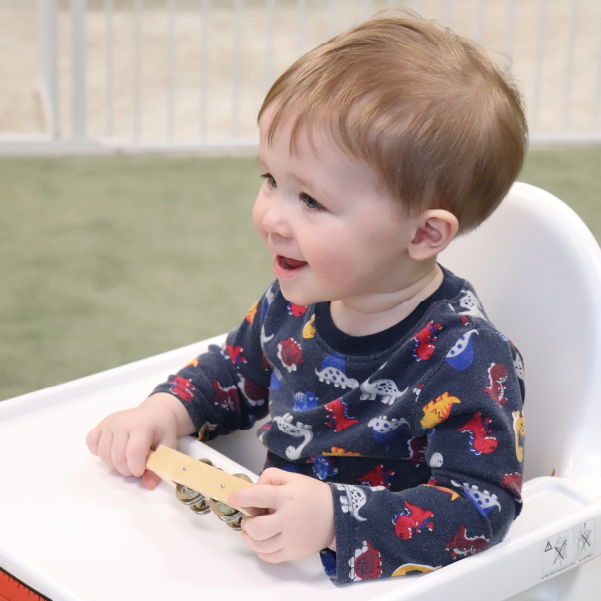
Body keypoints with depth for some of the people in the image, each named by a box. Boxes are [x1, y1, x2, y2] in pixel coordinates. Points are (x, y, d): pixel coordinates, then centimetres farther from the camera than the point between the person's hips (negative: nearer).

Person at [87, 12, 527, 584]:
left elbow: (482, 505, -28)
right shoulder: (295, 300, -1)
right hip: (269, 558, 7)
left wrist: (333, 519, -38)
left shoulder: (464, 360, -24)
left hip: (380, 577, -7)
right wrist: (168, 410, 0)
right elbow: (239, 369, 18)